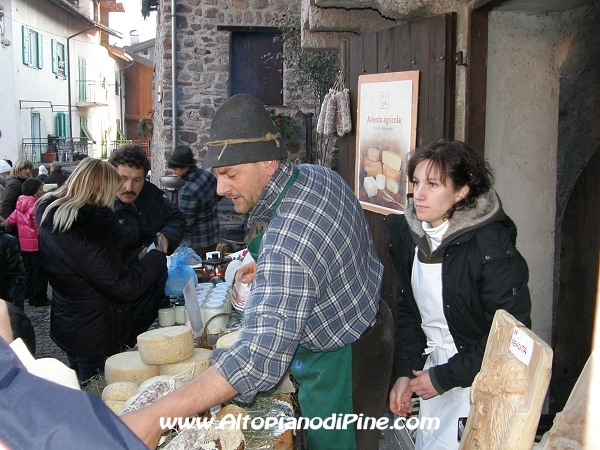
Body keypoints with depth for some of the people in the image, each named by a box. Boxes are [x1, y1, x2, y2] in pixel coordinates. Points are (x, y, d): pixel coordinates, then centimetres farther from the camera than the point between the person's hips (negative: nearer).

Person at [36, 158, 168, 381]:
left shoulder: (49, 213, -3)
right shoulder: (88, 230, -30)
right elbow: (126, 288, -24)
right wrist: (157, 257, -11)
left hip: (66, 327, 9)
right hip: (97, 339, -8)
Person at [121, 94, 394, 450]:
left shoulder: (286, 245, -37)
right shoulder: (320, 177, -8)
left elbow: (262, 358, -44)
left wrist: (156, 418, -44)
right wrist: (271, 271, 0)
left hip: (341, 365, -8)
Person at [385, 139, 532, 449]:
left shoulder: (492, 248, -23)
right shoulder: (406, 234, -2)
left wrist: (445, 377, -16)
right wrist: (404, 372, 0)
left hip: (479, 379, -6)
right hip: (433, 365, 6)